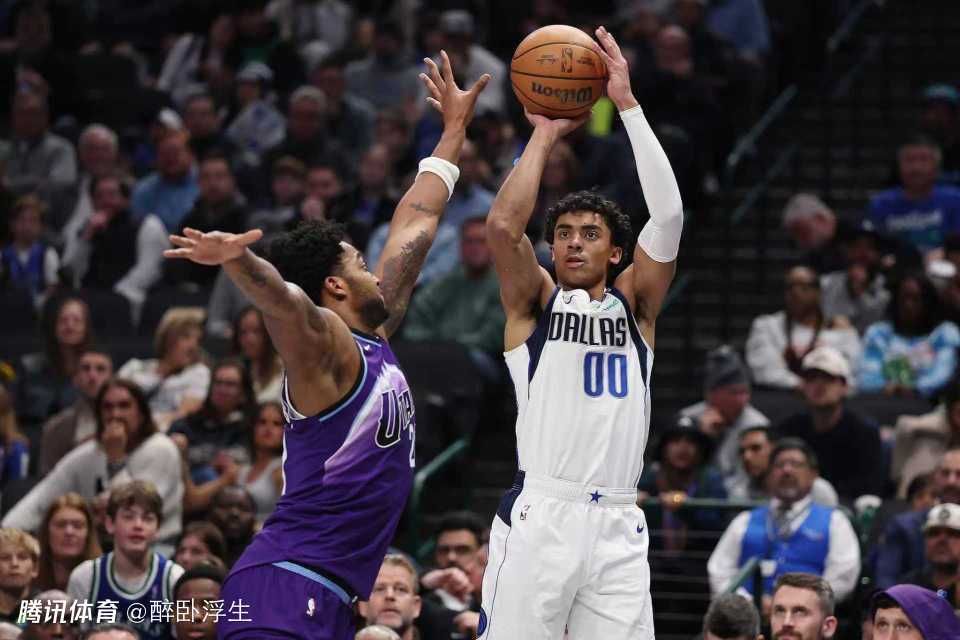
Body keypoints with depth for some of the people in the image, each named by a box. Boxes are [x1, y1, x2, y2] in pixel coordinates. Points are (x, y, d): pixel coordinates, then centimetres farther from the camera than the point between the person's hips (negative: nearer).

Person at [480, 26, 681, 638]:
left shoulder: (634, 304, 15)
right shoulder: (535, 301, 10)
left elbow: (668, 216, 2)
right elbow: (503, 225, -9)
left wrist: (628, 104, -1)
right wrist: (545, 134, 0)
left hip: (618, 524, 3)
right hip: (539, 515, -3)